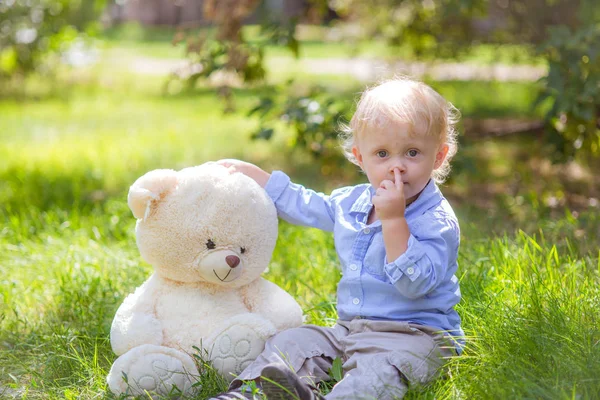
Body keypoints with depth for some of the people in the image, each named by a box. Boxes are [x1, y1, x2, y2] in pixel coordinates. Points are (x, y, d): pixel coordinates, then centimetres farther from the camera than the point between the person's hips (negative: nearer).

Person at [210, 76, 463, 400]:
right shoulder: (350, 202, 11)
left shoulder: (437, 221, -13)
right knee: (292, 341, -6)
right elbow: (302, 205, 28)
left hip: (416, 333, -8)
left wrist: (393, 219, -29)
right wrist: (252, 174, 29)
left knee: (378, 365, -36)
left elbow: (414, 283, -25)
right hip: (351, 328, 8)